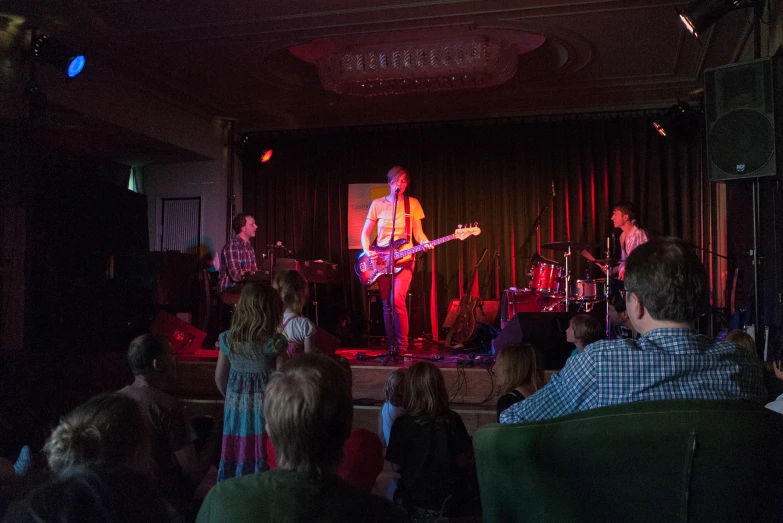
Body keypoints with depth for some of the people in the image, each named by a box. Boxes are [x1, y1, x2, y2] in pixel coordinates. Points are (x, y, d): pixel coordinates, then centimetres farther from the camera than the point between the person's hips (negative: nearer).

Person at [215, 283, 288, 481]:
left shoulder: (227, 339, -2)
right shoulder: (275, 343, -14)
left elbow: (219, 377, 7)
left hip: (235, 408, 4)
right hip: (265, 409, -4)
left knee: (234, 454, 13)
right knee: (261, 457, 4)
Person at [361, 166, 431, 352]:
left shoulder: (413, 204, 3)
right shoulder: (377, 204, 5)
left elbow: (418, 233, 5)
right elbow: (365, 233, 9)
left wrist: (425, 242, -16)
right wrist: (367, 252, -7)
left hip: (403, 260, -2)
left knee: (397, 299, -20)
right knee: (387, 305, 4)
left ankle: (402, 346, -9)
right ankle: (391, 346, 14)